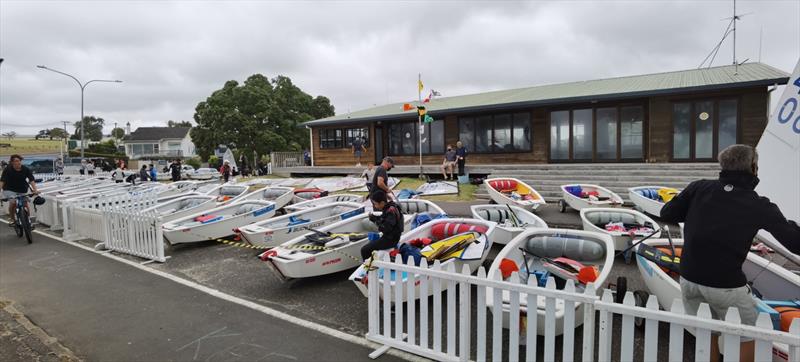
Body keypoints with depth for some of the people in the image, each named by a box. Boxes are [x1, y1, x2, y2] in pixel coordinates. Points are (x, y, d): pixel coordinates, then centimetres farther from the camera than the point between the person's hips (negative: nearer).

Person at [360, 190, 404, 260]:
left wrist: (376, 220, -22)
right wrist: (374, 218, -3)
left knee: (364, 250, -12)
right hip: (388, 236, 10)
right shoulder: (388, 208, 5)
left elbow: (386, 228, -31)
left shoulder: (391, 212, -24)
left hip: (390, 240, -10)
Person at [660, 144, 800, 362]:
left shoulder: (699, 188, -1)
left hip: (689, 279, 3)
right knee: (747, 338, 20)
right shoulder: (760, 206, -5)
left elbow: (666, 215, 3)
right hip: (726, 286, -3)